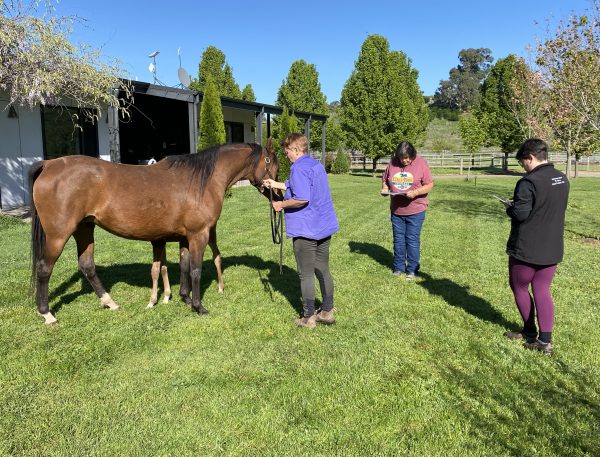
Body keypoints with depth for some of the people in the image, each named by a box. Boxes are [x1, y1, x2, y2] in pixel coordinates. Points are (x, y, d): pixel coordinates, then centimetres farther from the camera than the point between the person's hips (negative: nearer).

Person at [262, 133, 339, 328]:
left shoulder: (299, 168, -15)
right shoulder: (317, 165, 13)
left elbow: (302, 198, -26)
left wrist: (281, 204, -11)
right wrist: (277, 184, 28)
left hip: (305, 230, -8)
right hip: (325, 226, 9)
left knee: (306, 275, 4)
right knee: (323, 271, 16)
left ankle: (309, 318, 14)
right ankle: (327, 312, 25)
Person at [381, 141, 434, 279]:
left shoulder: (421, 163, -9)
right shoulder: (392, 163, 1)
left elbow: (429, 185, -9)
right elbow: (384, 180, 13)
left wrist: (415, 192, -23)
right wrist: (385, 188, -8)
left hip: (415, 210, -4)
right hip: (396, 210, 4)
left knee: (412, 240, 2)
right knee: (398, 239, 12)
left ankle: (412, 270, 14)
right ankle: (398, 267, 24)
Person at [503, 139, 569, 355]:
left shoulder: (529, 182, -21)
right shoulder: (562, 179, 6)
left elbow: (520, 214, -22)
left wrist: (510, 207, -1)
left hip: (526, 250, -7)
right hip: (552, 249, 7)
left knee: (519, 288, 13)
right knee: (542, 291, 11)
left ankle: (530, 332, 24)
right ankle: (545, 340, 8)